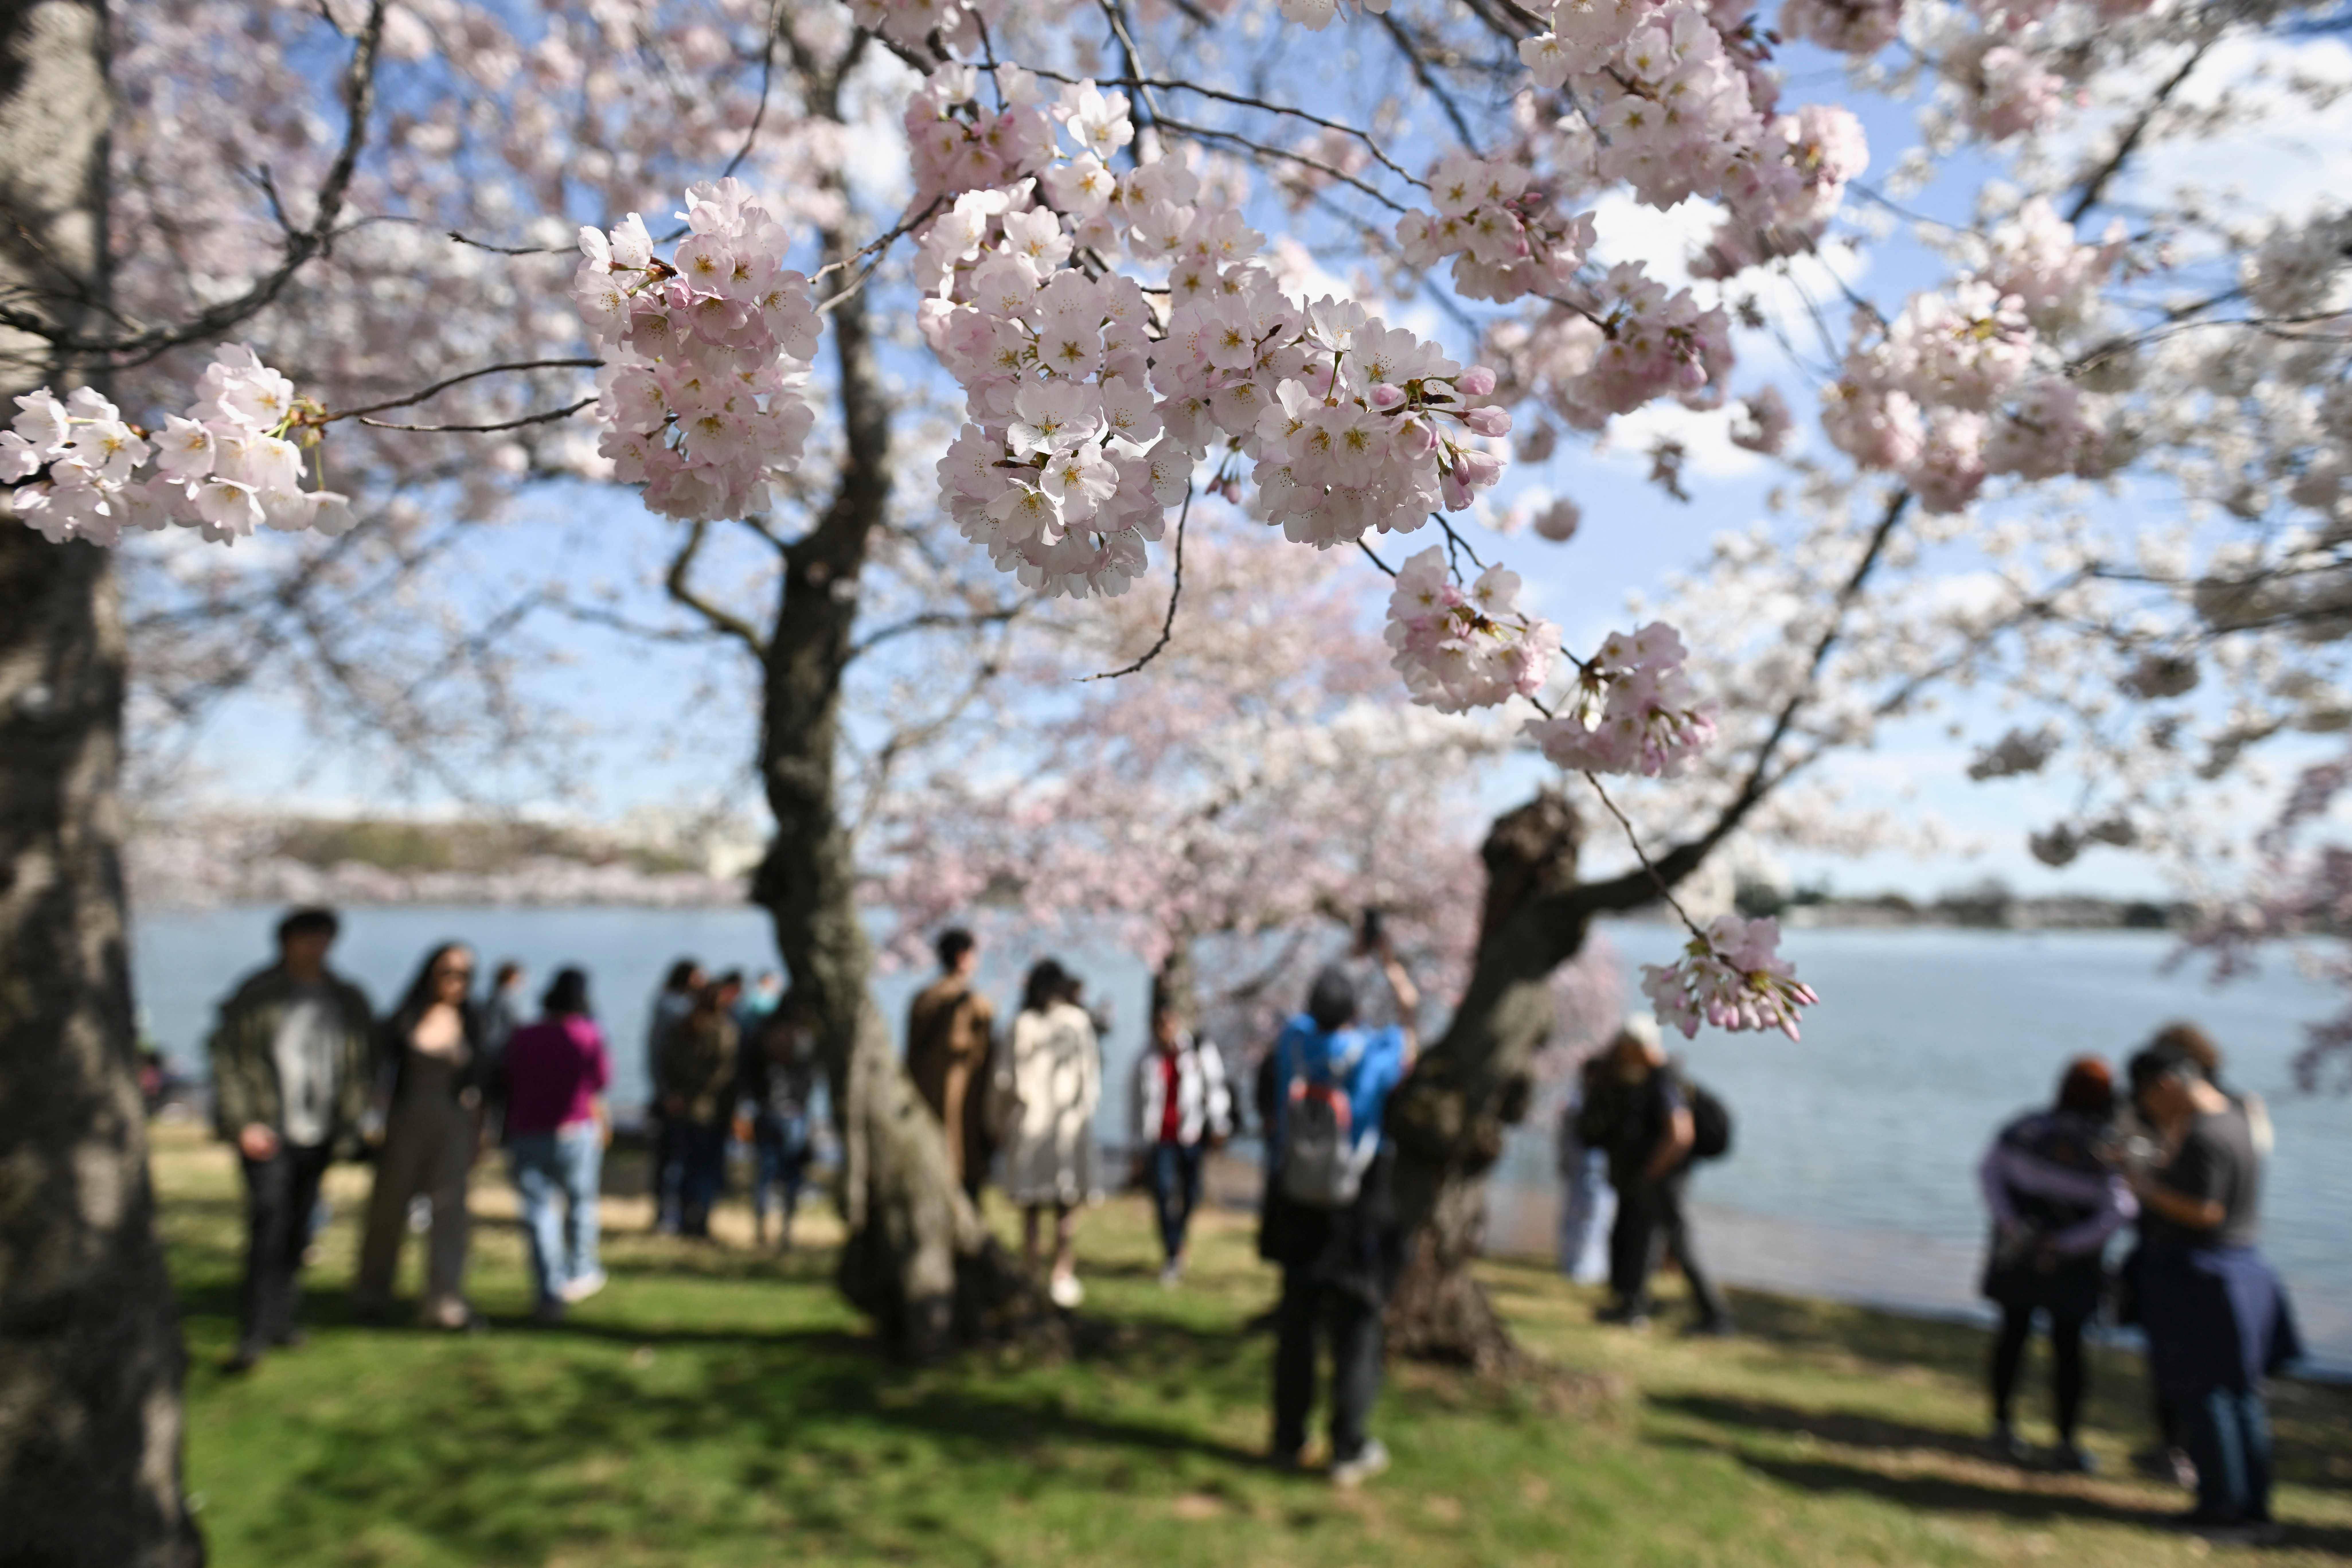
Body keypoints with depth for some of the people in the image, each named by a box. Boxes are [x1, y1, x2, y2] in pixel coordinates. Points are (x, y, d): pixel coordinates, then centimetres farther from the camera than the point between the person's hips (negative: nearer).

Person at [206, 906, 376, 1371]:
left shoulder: (348, 1000, 10)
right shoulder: (255, 995, -2)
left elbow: (361, 1065, 15)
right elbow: (225, 1058, -3)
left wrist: (350, 1123, 8)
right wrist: (243, 1123, -10)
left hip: (319, 1135, 4)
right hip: (267, 1133, -4)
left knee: (297, 1232, 10)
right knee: (268, 1227, -12)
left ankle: (281, 1321, 24)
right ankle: (254, 1335, -8)